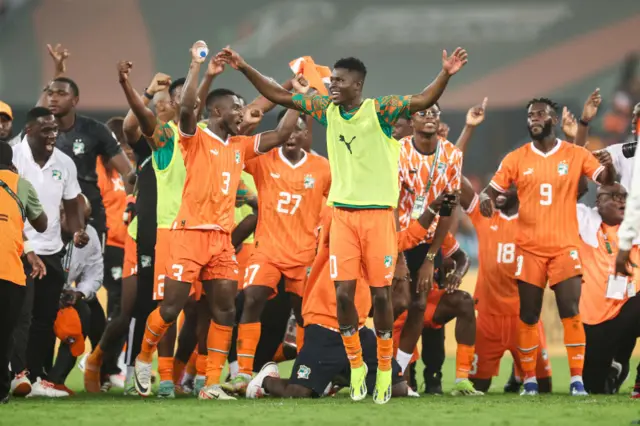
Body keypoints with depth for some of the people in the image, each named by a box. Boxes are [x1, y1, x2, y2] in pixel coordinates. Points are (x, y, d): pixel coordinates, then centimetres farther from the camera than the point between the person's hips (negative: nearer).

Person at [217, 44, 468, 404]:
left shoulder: (381, 111, -9)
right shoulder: (327, 110, 5)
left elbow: (423, 101, -22)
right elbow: (280, 96, 9)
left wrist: (446, 75, -38)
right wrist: (244, 68, 2)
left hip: (379, 213, -4)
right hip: (343, 213, 4)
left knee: (381, 294, 0)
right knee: (343, 292, -4)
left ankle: (385, 370, 13)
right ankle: (356, 365, 12)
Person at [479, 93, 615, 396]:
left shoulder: (575, 154, 1)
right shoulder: (517, 159, 3)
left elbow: (607, 180, -4)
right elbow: (492, 189, 5)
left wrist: (608, 166, -27)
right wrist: (486, 198, -19)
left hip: (565, 246, -1)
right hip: (529, 248, 1)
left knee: (571, 312, -8)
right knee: (528, 315, 3)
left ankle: (577, 380, -6)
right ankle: (529, 381, 9)